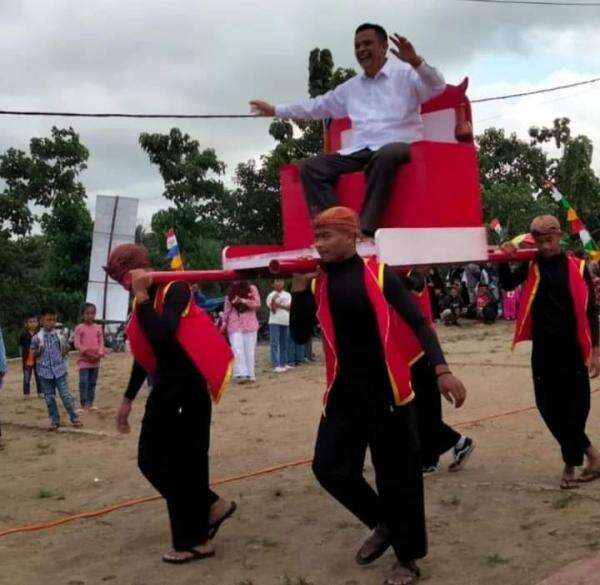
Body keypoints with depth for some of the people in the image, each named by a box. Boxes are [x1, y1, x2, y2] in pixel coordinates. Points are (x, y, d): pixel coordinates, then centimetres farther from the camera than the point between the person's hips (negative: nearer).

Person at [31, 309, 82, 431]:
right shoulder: (37, 337, -3)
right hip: (44, 372, 1)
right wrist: (38, 350, -17)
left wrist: (65, 350, -14)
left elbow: (64, 351, 9)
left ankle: (74, 418, 8)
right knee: (49, 398, 7)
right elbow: (33, 354, 4)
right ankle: (55, 421, 18)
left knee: (65, 395, -1)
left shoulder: (59, 335, 0)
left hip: (59, 370, -1)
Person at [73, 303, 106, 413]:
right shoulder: (79, 328, -3)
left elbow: (101, 342, 5)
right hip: (84, 359, -4)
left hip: (96, 360, 4)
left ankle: (90, 404, 18)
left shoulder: (98, 327, 8)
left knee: (92, 383, 10)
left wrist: (99, 354, -12)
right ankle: (83, 405, -4)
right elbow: (77, 344, -8)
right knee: (83, 382, -8)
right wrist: (87, 352, -19)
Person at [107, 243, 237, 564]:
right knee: (150, 460, 11)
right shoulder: (142, 300, 10)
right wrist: (128, 399, 21)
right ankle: (212, 506, 23)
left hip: (187, 388, -9)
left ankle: (195, 541, 13)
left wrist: (142, 296, -23)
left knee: (183, 464, -2)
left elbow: (163, 337, -30)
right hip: (163, 388, 9)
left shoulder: (174, 289, -14)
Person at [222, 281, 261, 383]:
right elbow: (227, 308, 8)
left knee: (250, 350, 3)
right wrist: (224, 322, 2)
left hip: (250, 324, 0)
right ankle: (241, 374, -13)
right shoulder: (231, 291, 5)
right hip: (235, 325, 0)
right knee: (237, 350, -10)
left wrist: (243, 301, -18)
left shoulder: (252, 289, 2)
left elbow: (257, 304, -7)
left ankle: (250, 375, 10)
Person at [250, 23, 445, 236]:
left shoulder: (406, 73, 7)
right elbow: (318, 105, 32)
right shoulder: (350, 87, 25)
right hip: (360, 151, 6)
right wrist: (276, 110, 33)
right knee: (311, 168, -12)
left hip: (398, 146, -6)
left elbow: (437, 87, -10)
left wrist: (416, 62, -29)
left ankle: (365, 230, -43)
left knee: (385, 157, -42)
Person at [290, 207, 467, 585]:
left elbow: (417, 322, -10)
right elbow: (300, 335, 5)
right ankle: (383, 523, 29)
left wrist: (442, 370, -23)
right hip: (344, 392, 5)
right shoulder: (319, 283, 6)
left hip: (387, 390, -5)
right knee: (329, 466, 5)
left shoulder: (377, 274, -6)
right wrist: (300, 285, -5)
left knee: (397, 475, 3)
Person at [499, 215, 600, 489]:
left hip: (573, 349, -2)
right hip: (543, 349, 2)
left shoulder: (577, 266, -1)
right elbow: (507, 284, -5)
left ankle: (571, 463, 18)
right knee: (548, 406, 5)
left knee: (576, 407, 1)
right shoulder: (531, 265, 6)